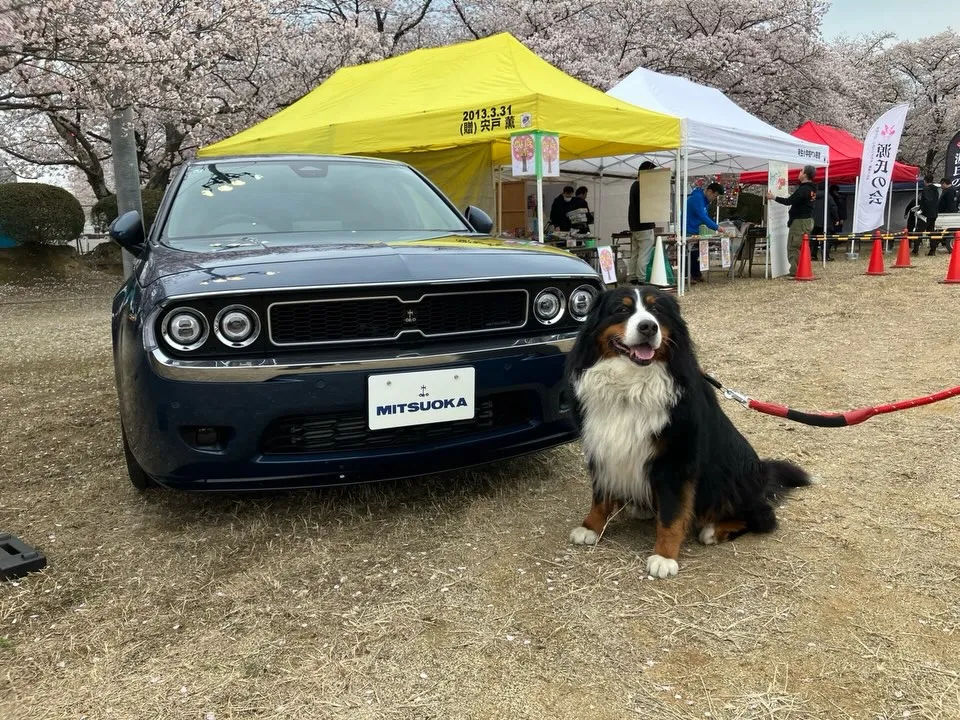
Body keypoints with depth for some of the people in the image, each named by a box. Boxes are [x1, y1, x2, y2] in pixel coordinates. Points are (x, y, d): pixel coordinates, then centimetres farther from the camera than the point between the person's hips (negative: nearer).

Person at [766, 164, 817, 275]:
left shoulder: (802, 190, -19)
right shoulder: (812, 189, 11)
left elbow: (788, 201, -22)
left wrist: (773, 198, -14)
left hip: (799, 221, -10)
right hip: (809, 220, 10)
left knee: (793, 247, -6)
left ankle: (795, 272, -9)